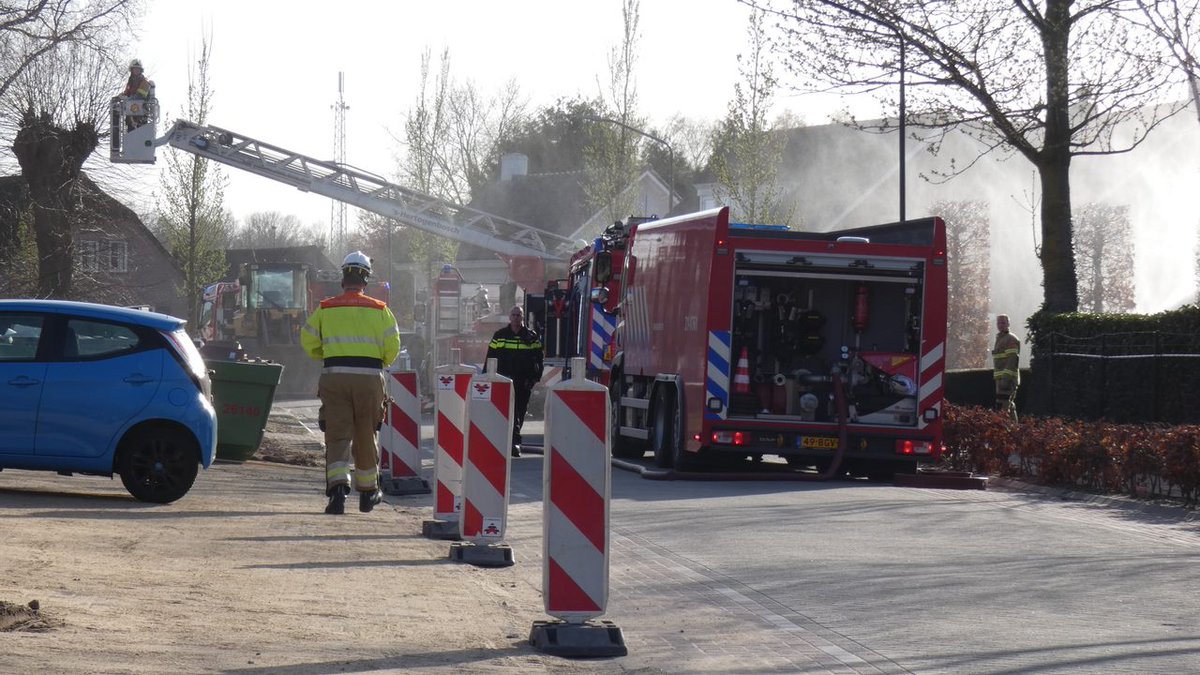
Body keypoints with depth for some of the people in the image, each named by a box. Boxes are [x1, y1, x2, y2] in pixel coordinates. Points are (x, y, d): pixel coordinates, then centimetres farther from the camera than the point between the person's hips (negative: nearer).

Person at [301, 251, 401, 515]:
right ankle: (368, 491, 24)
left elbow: (308, 341, 8)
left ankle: (337, 486, -20)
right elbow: (392, 346, 0)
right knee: (366, 436, 13)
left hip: (334, 376, 0)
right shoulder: (379, 309, 4)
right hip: (369, 376, 0)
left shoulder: (325, 308, 5)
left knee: (337, 435, 0)